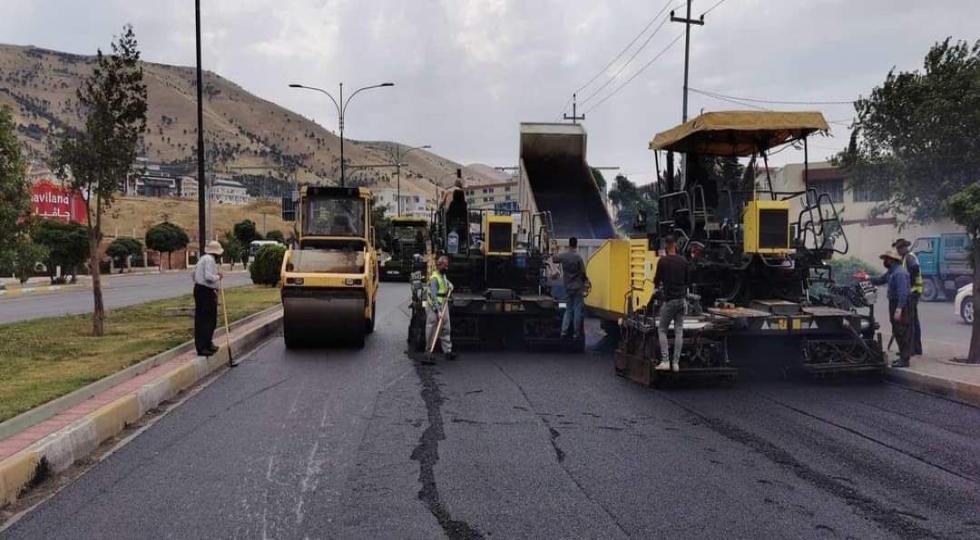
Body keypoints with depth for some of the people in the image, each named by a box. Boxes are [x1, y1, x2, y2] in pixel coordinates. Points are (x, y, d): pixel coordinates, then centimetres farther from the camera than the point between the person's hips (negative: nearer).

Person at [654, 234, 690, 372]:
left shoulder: (663, 261, -10)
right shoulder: (683, 261, 4)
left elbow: (657, 280, -4)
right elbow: (688, 281, 11)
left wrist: (657, 286, 18)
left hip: (669, 300, -4)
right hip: (682, 299, 4)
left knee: (662, 330, 7)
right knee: (679, 331, 6)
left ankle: (665, 361, -3)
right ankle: (676, 363, 5)